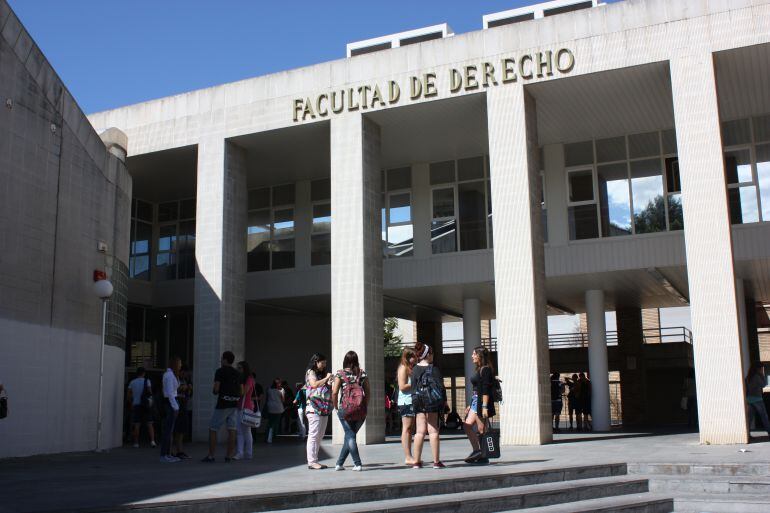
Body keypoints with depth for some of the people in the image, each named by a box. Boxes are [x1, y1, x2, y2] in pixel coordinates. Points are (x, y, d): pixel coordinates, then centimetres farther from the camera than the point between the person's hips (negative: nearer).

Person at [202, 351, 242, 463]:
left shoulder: (220, 371, -6)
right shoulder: (237, 373, 12)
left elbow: (216, 389, -13)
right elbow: (241, 392, 11)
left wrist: (214, 391, 8)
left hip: (222, 404, -5)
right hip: (234, 405, 6)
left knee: (212, 429, 4)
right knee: (232, 430, 3)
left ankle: (210, 456, 2)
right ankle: (229, 456, 2)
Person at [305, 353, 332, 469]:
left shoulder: (321, 374, 22)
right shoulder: (310, 372, 0)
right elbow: (314, 384, -17)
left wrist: (329, 382, 6)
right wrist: (326, 378, -8)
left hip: (323, 409, 8)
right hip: (314, 408, -8)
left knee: (319, 436, 9)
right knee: (313, 435, -9)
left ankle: (314, 461, 14)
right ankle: (311, 461, -9)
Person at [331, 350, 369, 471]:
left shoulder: (340, 373, -3)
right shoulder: (362, 373, 5)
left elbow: (334, 392, -8)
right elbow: (367, 392, 5)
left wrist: (335, 407, 5)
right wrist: (365, 407, 13)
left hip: (345, 408, -3)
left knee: (350, 435, 4)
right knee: (350, 435, 14)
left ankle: (358, 464, -3)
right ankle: (339, 463, 19)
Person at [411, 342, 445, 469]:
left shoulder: (415, 369, 4)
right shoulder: (433, 369, -9)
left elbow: (413, 387, 6)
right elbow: (440, 386, -9)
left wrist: (415, 403, 10)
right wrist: (443, 400, 3)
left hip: (418, 403, 4)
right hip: (432, 403, -4)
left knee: (420, 431, 6)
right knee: (433, 431, 0)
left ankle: (416, 461, 5)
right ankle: (436, 461, 2)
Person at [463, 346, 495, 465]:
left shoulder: (486, 370, -11)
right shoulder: (479, 370, 17)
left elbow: (486, 390, -18)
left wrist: (484, 407, -23)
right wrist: (471, 405, 23)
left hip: (482, 402, -9)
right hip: (475, 401, 9)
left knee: (467, 425, -13)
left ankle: (477, 450, -8)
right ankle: (483, 456, 5)